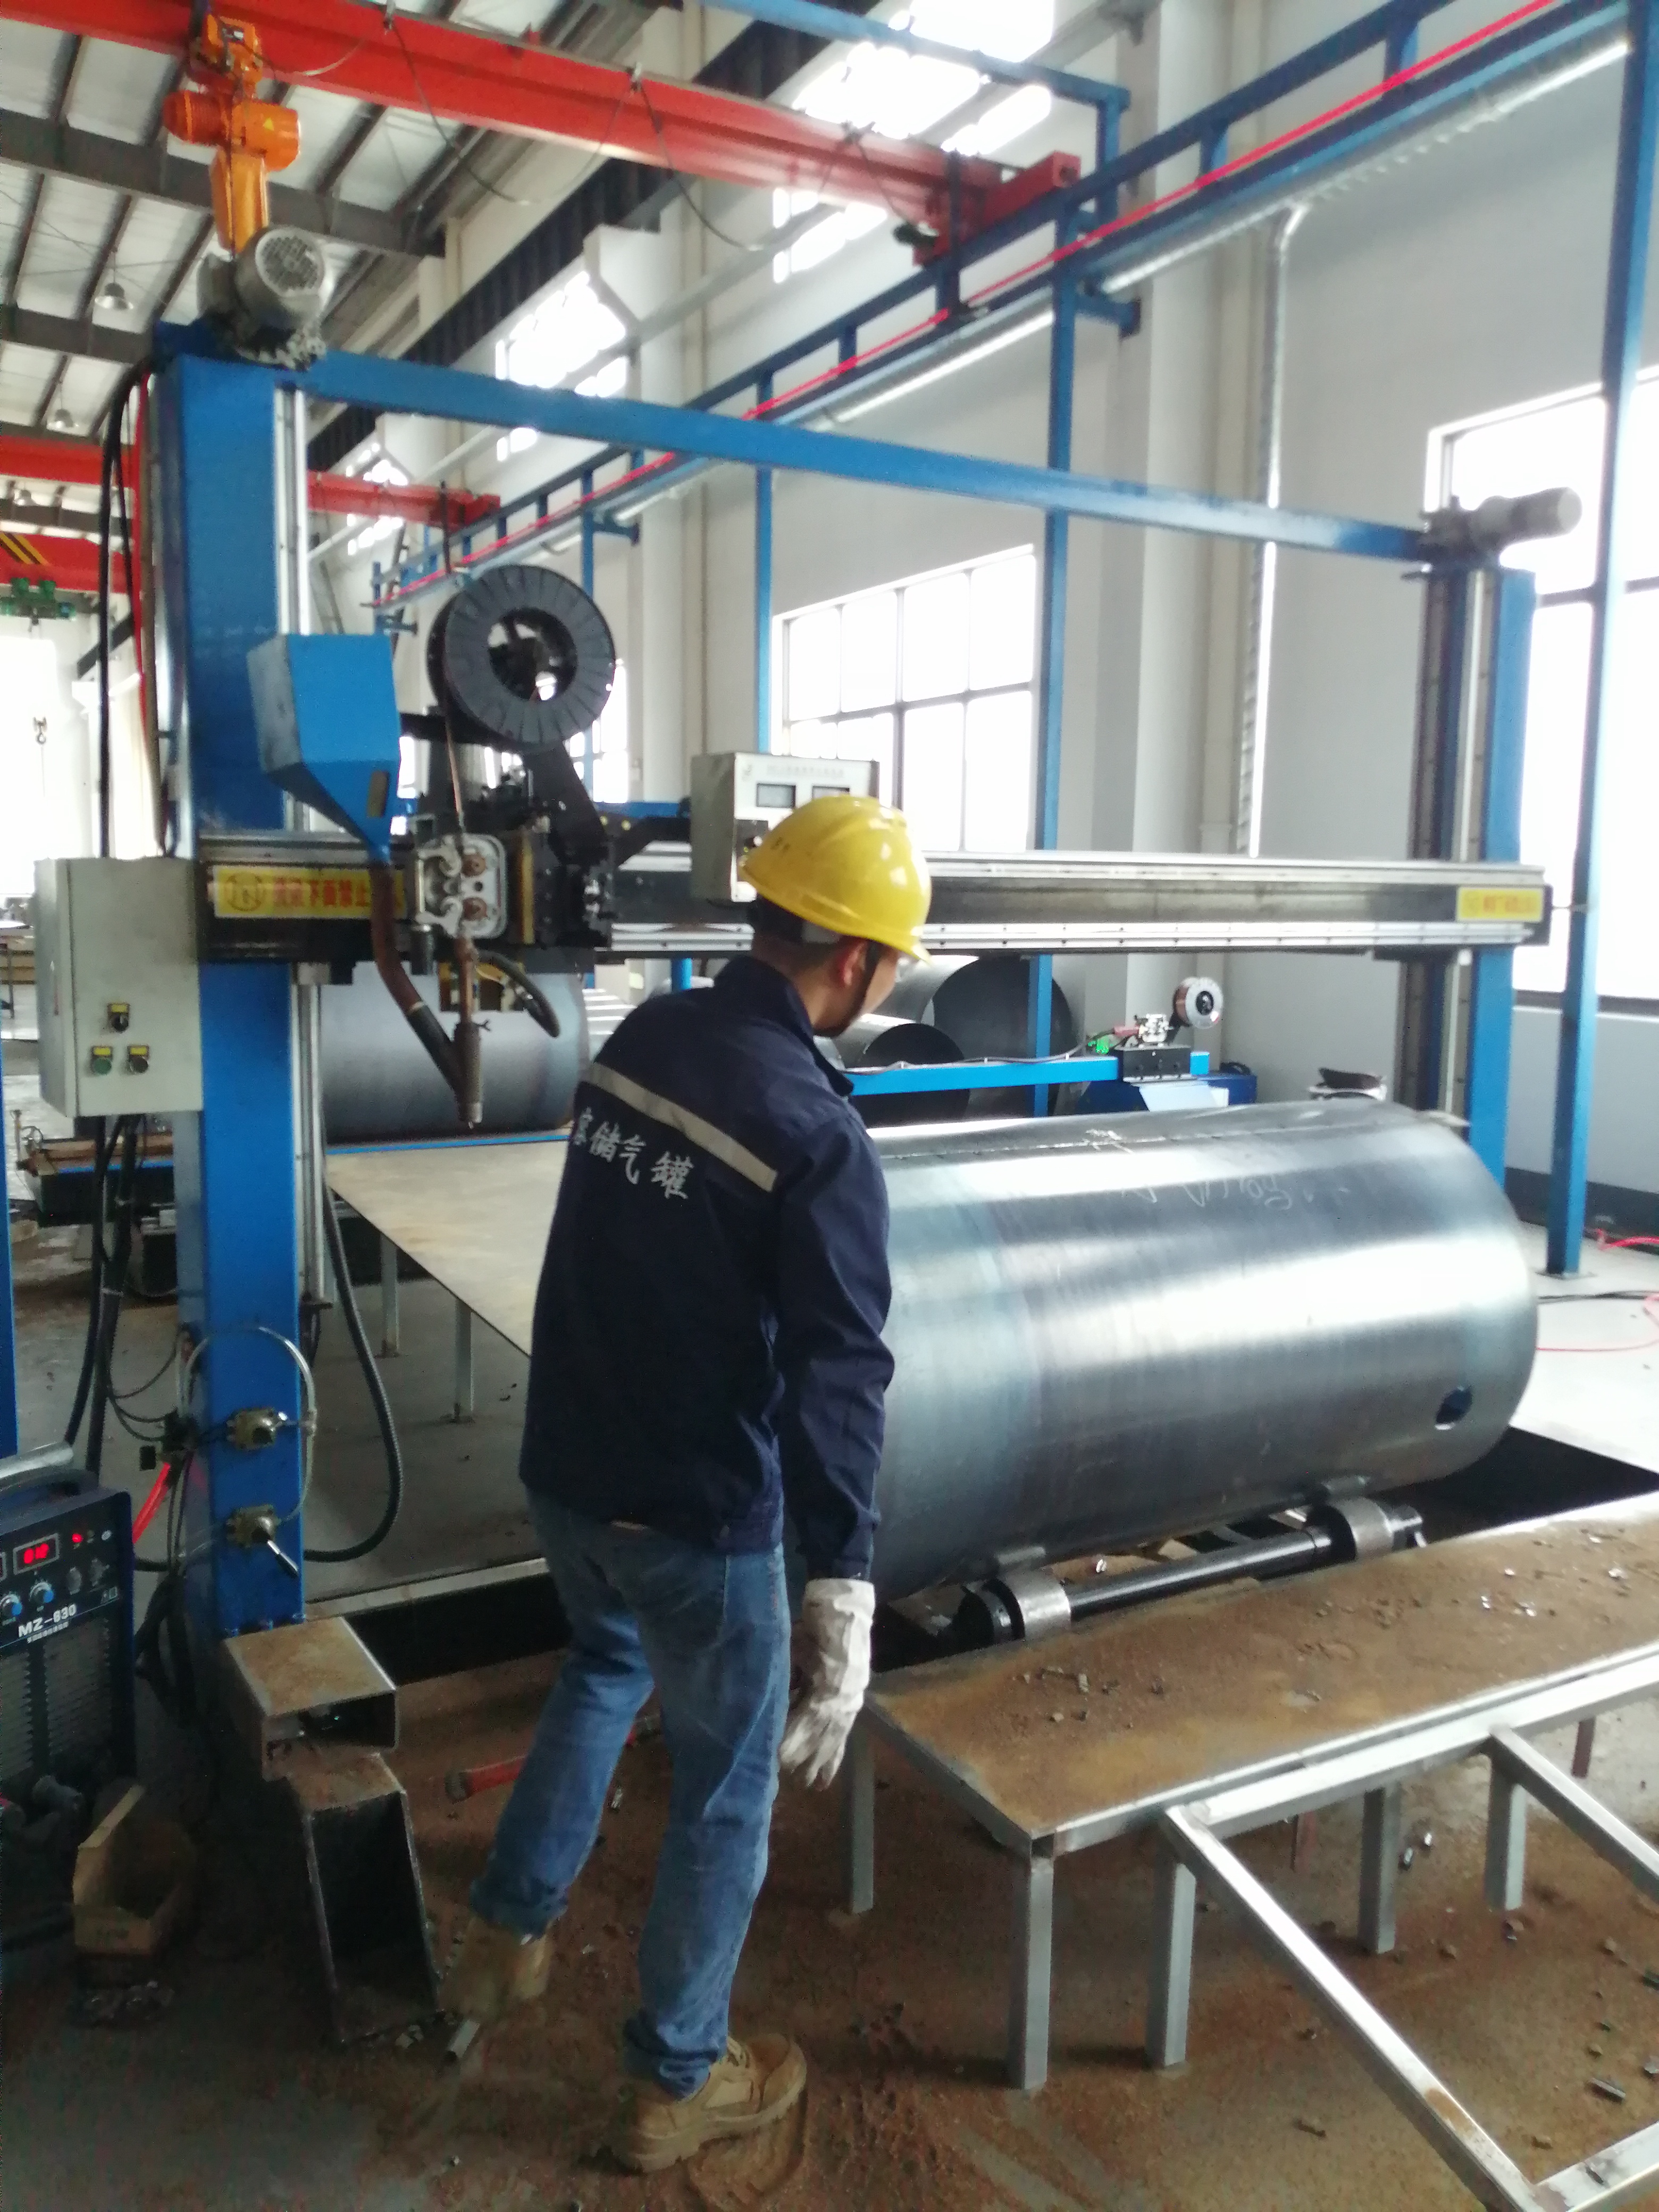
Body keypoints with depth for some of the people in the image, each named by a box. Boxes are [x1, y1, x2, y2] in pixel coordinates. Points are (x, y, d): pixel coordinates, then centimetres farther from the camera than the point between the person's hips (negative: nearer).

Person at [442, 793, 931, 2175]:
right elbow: (839, 1381, -29)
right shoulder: (821, 1135, -23)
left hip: (564, 1470, 7)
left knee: (608, 1665, 34)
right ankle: (676, 2083, 34)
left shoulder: (641, 1039, -2)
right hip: (697, 1514, -7)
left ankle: (508, 1936, 43)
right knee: (728, 1786, 15)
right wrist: (845, 1599, -29)